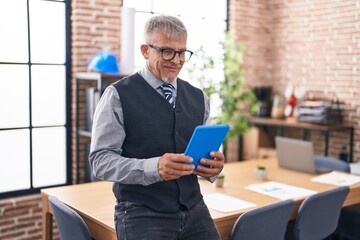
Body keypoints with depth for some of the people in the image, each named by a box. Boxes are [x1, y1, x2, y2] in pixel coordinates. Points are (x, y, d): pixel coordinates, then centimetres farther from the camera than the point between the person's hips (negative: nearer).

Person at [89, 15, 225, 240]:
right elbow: (101, 159, -12)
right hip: (141, 214, -4)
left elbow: (208, 152, 12)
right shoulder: (118, 96, -6)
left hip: (194, 211, 4)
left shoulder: (198, 98, 8)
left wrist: (214, 165, -12)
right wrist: (154, 167, -27)